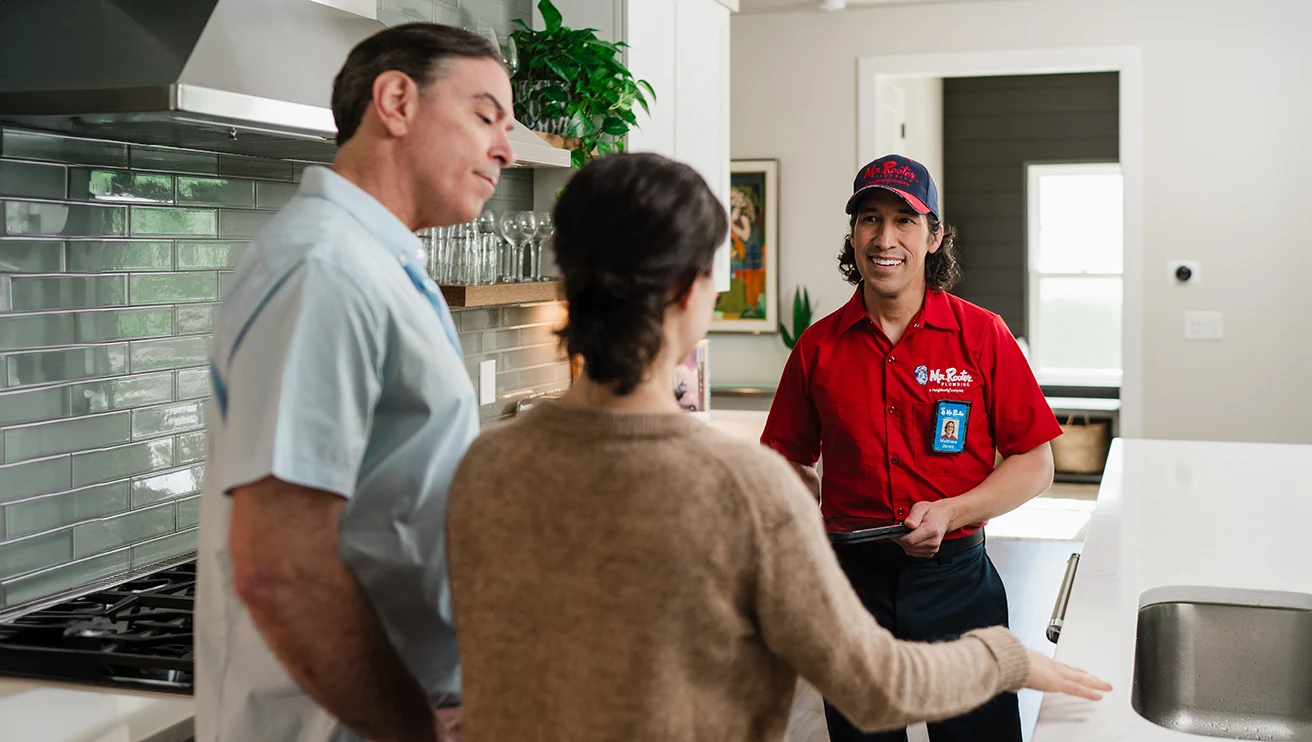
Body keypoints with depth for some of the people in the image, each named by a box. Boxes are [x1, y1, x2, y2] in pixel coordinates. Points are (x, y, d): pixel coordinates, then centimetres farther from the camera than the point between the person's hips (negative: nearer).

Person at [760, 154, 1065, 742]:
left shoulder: (982, 335, -4)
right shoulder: (819, 347, 2)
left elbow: (1035, 464, -2)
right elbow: (785, 456, 12)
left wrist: (949, 512, -16)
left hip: (956, 579, -1)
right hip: (851, 577, 2)